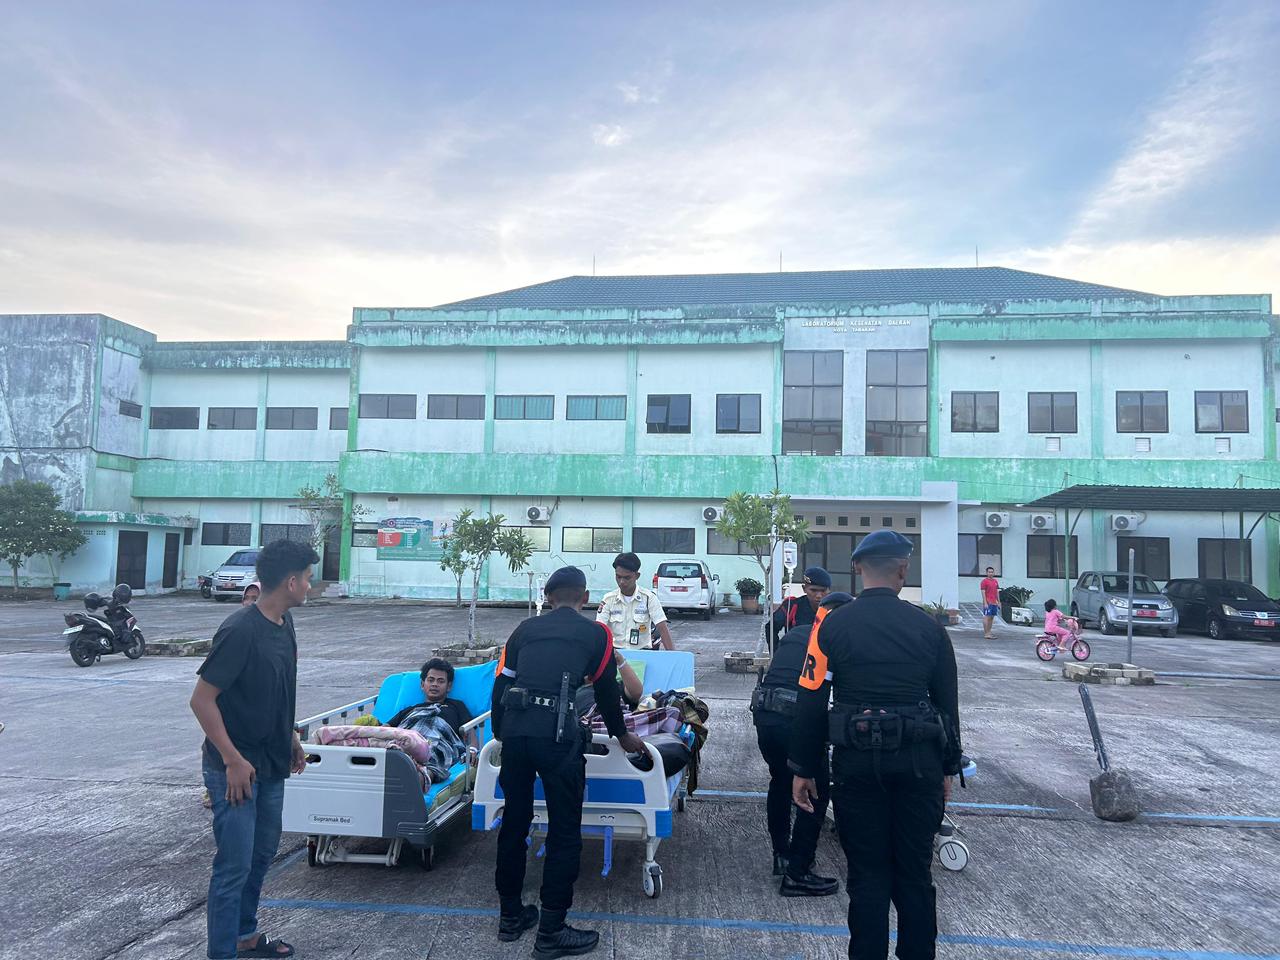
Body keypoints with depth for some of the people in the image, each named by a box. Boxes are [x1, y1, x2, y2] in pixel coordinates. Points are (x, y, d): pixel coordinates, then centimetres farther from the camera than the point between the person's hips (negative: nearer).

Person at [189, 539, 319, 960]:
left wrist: (290, 737, 19)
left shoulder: (284, 622, 3)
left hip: (271, 765, 9)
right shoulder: (240, 630, -24)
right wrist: (233, 760, -21)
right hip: (236, 767, -9)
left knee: (261, 854, 21)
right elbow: (201, 699, -22)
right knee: (235, 866, 1)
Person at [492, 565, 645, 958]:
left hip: (514, 730, 4)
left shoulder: (526, 628, 19)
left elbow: (501, 684, 17)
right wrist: (622, 736, 35)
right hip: (557, 733, -4)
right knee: (564, 832, 7)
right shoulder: (596, 633, 11)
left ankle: (510, 916, 32)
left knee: (514, 821, 18)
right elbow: (607, 691, 19)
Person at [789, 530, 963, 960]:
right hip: (919, 762, 2)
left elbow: (810, 702, -6)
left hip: (858, 761, -1)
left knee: (868, 875, 9)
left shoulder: (832, 625, -6)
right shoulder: (929, 627, 0)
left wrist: (803, 770, 2)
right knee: (915, 873, 15)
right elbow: (947, 703, 5)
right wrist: (948, 768, 16)